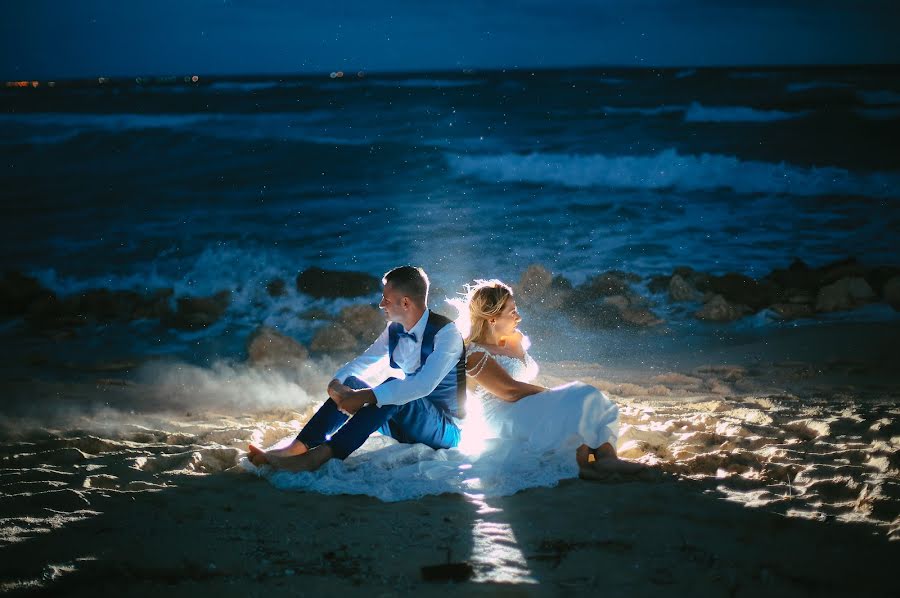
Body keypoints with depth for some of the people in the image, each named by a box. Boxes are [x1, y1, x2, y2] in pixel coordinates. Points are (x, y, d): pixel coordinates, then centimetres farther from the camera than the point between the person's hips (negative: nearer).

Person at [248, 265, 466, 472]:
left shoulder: (446, 332, -19)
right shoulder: (395, 330, 5)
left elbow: (424, 385, -34)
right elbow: (362, 362, 12)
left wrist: (365, 397, -37)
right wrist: (336, 382, -12)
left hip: (445, 429, -7)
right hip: (404, 424, 7)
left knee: (392, 389, -33)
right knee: (351, 383, -8)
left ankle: (319, 456, -41)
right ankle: (296, 450, -23)